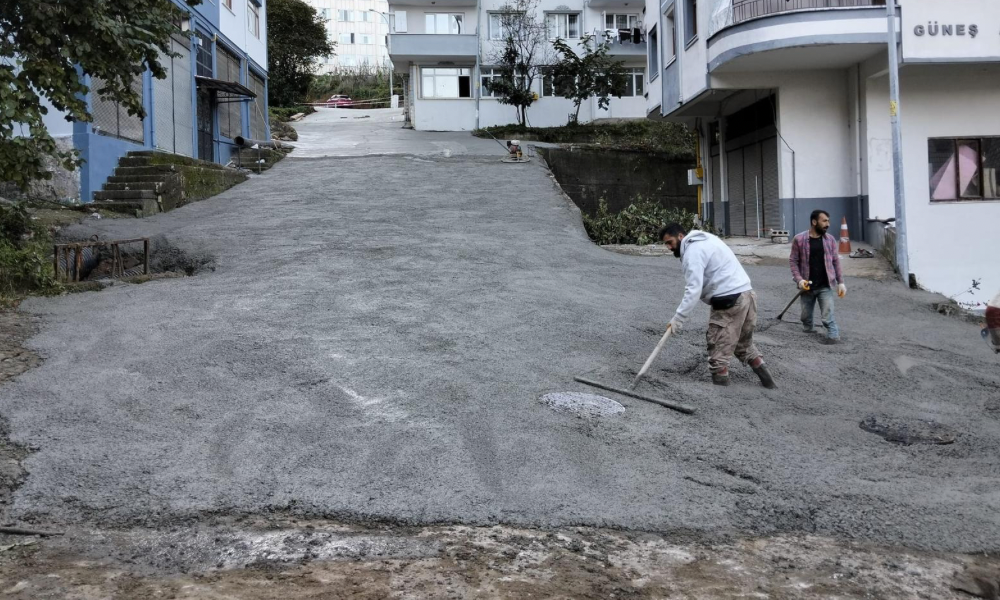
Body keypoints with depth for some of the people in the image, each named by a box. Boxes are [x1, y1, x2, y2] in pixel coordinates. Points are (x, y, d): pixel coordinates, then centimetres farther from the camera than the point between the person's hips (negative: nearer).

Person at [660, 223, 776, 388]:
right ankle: (766, 380, 28)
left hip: (729, 301, -10)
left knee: (719, 349, -1)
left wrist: (678, 319, -18)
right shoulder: (705, 239, 19)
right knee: (744, 344, 24)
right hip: (746, 293, 10)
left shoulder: (692, 251, -12)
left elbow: (693, 290, -20)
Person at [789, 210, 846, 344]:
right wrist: (799, 279, -15)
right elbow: (793, 260, -4)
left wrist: (840, 282, 2)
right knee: (806, 315, 15)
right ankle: (808, 331, 37)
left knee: (828, 316, -9)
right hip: (807, 286, 0)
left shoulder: (830, 239, 1)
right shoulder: (799, 239, -6)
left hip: (825, 286, 0)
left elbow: (836, 261, 5)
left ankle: (834, 336, -2)